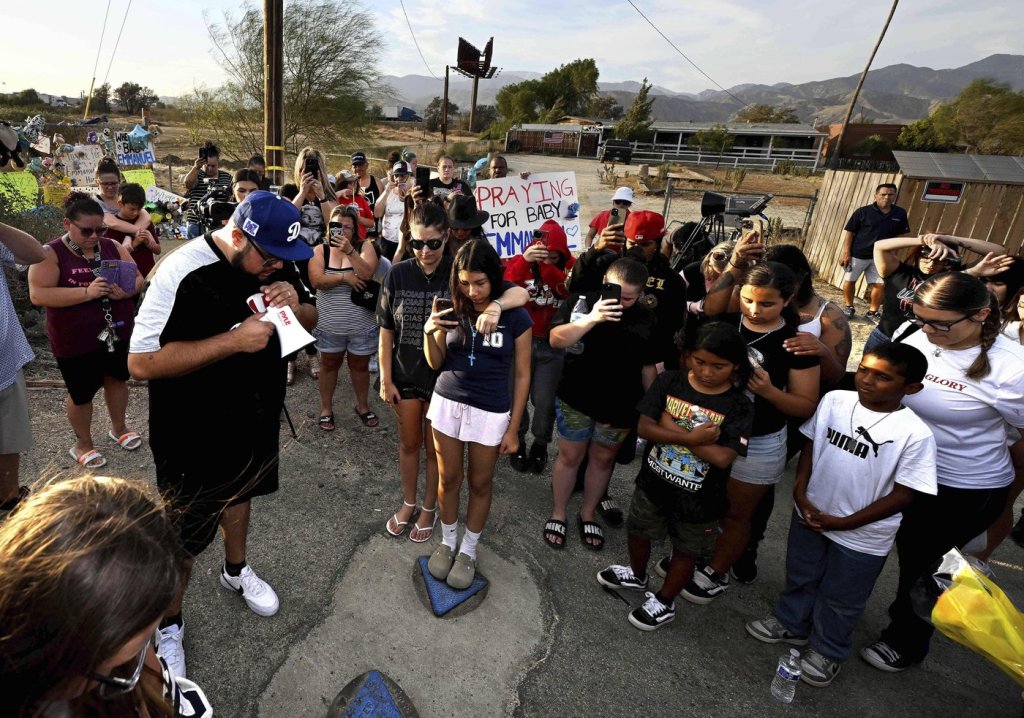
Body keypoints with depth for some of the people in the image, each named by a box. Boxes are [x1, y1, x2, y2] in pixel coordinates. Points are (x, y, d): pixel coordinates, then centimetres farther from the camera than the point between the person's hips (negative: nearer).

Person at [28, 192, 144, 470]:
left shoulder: (113, 247, 1)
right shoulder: (50, 254, -12)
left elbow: (138, 278, 3)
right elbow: (38, 294, -19)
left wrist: (125, 291, -20)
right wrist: (87, 292, -30)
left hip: (118, 331, 4)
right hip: (75, 340, -4)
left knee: (117, 378, 19)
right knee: (82, 392, 8)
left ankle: (118, 427, 40)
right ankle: (83, 443, 29)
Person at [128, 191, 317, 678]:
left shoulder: (279, 264, -8)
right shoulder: (183, 273, -27)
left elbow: (312, 319, 4)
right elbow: (141, 363, -28)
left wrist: (295, 305, -20)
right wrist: (234, 339, -34)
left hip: (256, 416, 6)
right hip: (193, 434, -6)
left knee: (240, 493, 29)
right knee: (185, 535, 10)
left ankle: (236, 571, 55)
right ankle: (169, 623, 37)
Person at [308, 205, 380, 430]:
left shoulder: (365, 246, -4)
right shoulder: (321, 250, -3)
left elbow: (367, 274, -21)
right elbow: (316, 280, -15)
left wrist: (349, 251, -30)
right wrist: (343, 277, -24)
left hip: (361, 324, 0)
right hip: (329, 323, 1)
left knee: (360, 365, 15)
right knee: (329, 364, 16)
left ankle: (363, 406, 35)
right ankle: (326, 408, 33)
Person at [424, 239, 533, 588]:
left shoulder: (516, 317, -11)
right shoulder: (453, 310, -4)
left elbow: (522, 375, -4)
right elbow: (436, 363, 4)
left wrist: (513, 429, -3)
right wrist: (429, 332, -17)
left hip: (491, 413, -2)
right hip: (447, 403, 2)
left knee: (480, 484, 13)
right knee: (449, 479, 15)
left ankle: (469, 550, 35)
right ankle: (447, 542, 38)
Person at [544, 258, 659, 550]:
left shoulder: (646, 318, -3)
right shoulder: (581, 302, -9)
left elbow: (648, 366, 4)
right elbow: (556, 340, -21)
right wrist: (591, 319, -32)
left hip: (620, 406, 2)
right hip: (576, 399, -2)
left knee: (603, 460, 17)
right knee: (570, 457, 11)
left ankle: (587, 514, 37)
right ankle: (558, 514, 30)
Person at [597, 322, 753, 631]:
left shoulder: (738, 406, -19)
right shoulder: (669, 381, -13)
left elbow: (722, 458, -28)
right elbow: (644, 427, -18)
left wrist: (672, 428, -25)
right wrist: (691, 437, -30)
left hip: (698, 498, -2)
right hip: (653, 482, 3)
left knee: (686, 550, 19)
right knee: (638, 531, 25)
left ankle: (664, 602, 44)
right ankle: (637, 575, 56)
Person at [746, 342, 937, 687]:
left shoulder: (915, 434, -21)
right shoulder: (834, 401, -11)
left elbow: (903, 494, -17)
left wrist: (844, 522, -16)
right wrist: (800, 494, -7)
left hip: (862, 536, -3)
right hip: (809, 516, 4)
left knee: (840, 598, 18)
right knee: (800, 576, 26)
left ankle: (828, 651, 44)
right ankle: (790, 622, 52)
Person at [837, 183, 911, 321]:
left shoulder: (900, 213, 1)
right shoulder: (863, 212, -10)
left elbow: (900, 235, 10)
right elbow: (849, 232, -8)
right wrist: (846, 252, -12)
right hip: (857, 254, -3)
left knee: (880, 285, 3)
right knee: (849, 281, 6)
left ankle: (872, 312, 19)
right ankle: (849, 308, 26)